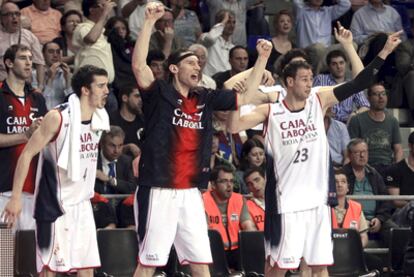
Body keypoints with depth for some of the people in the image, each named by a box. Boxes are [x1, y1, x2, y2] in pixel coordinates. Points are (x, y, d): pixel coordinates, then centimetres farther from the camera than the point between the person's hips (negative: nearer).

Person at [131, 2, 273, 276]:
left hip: (191, 193, 6)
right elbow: (139, 66, -21)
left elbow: (247, 96, 20)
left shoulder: (206, 99, 11)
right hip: (159, 192, -6)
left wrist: (262, 58, 13)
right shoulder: (160, 94, -5)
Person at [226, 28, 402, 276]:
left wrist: (385, 51, -9)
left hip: (318, 198, 3)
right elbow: (234, 127, -10)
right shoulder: (270, 111, -3)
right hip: (287, 200, -3)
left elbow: (357, 83, -1)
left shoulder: (319, 100, 4)